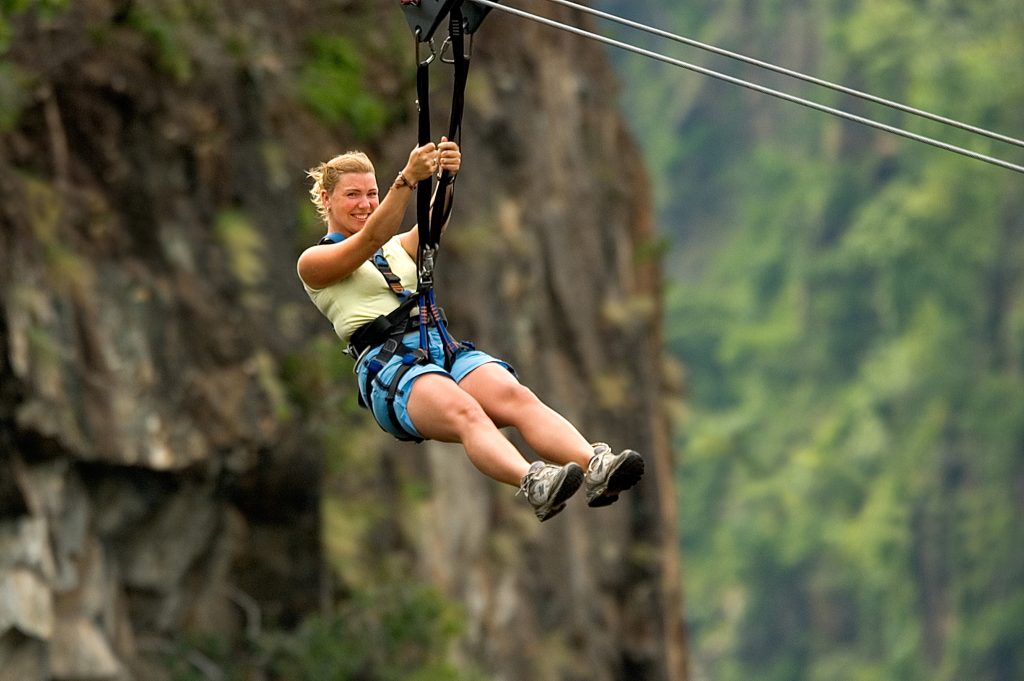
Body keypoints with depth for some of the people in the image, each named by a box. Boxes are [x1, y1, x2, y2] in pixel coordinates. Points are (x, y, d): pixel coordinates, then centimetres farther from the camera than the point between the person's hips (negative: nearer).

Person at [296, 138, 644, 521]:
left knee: (516, 397, -28)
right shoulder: (314, 262, 13)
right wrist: (407, 179, -22)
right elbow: (371, 238, -7)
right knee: (464, 412, -36)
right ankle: (533, 485, -63)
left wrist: (445, 178, -16)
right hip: (386, 363, -5)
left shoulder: (400, 247, 29)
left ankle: (596, 468, -52)